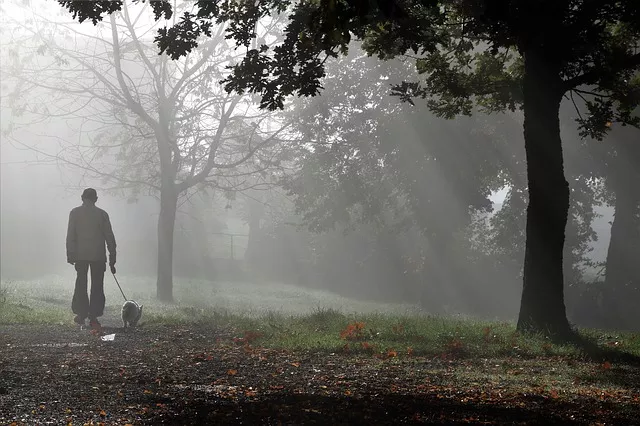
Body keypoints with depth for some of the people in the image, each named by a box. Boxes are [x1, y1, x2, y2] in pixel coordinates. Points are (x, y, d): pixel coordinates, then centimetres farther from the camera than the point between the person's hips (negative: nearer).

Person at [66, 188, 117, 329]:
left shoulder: (75, 213, 2)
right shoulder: (102, 214, 3)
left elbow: (70, 235, -3)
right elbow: (110, 238, 4)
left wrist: (70, 254, 1)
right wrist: (112, 259, 9)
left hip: (81, 255, 0)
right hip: (98, 256, 0)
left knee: (81, 285, 12)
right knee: (97, 287, 3)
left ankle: (81, 314, 9)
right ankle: (93, 317, -1)